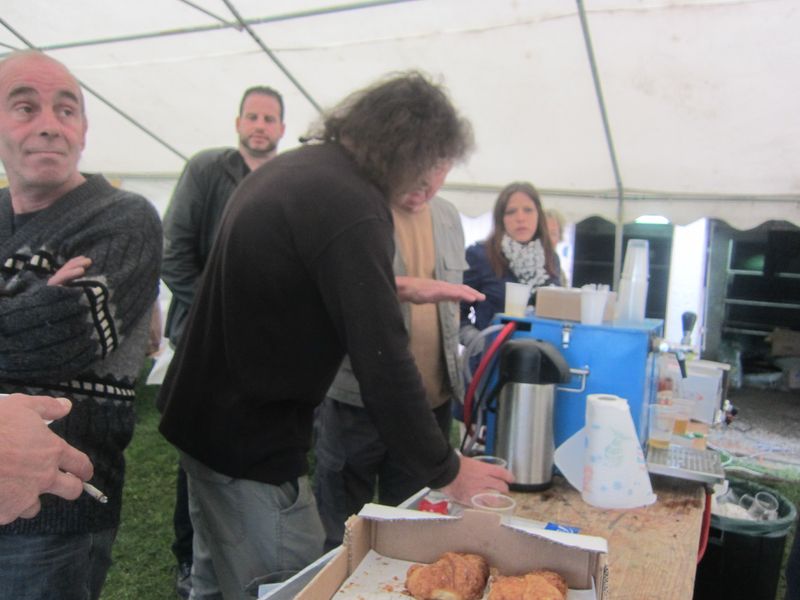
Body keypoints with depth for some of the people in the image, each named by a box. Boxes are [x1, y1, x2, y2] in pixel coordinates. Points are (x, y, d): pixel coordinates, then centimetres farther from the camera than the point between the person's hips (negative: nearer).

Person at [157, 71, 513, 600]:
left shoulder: (288, 168, 7)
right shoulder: (353, 208, -23)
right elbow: (384, 361, -25)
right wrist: (446, 471, -13)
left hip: (200, 412, 10)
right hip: (253, 442, -10)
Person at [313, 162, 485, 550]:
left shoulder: (449, 217, 11)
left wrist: (455, 375, 15)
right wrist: (405, 287, -38)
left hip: (432, 399, 5)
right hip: (358, 399, -5)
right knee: (339, 535, 11)